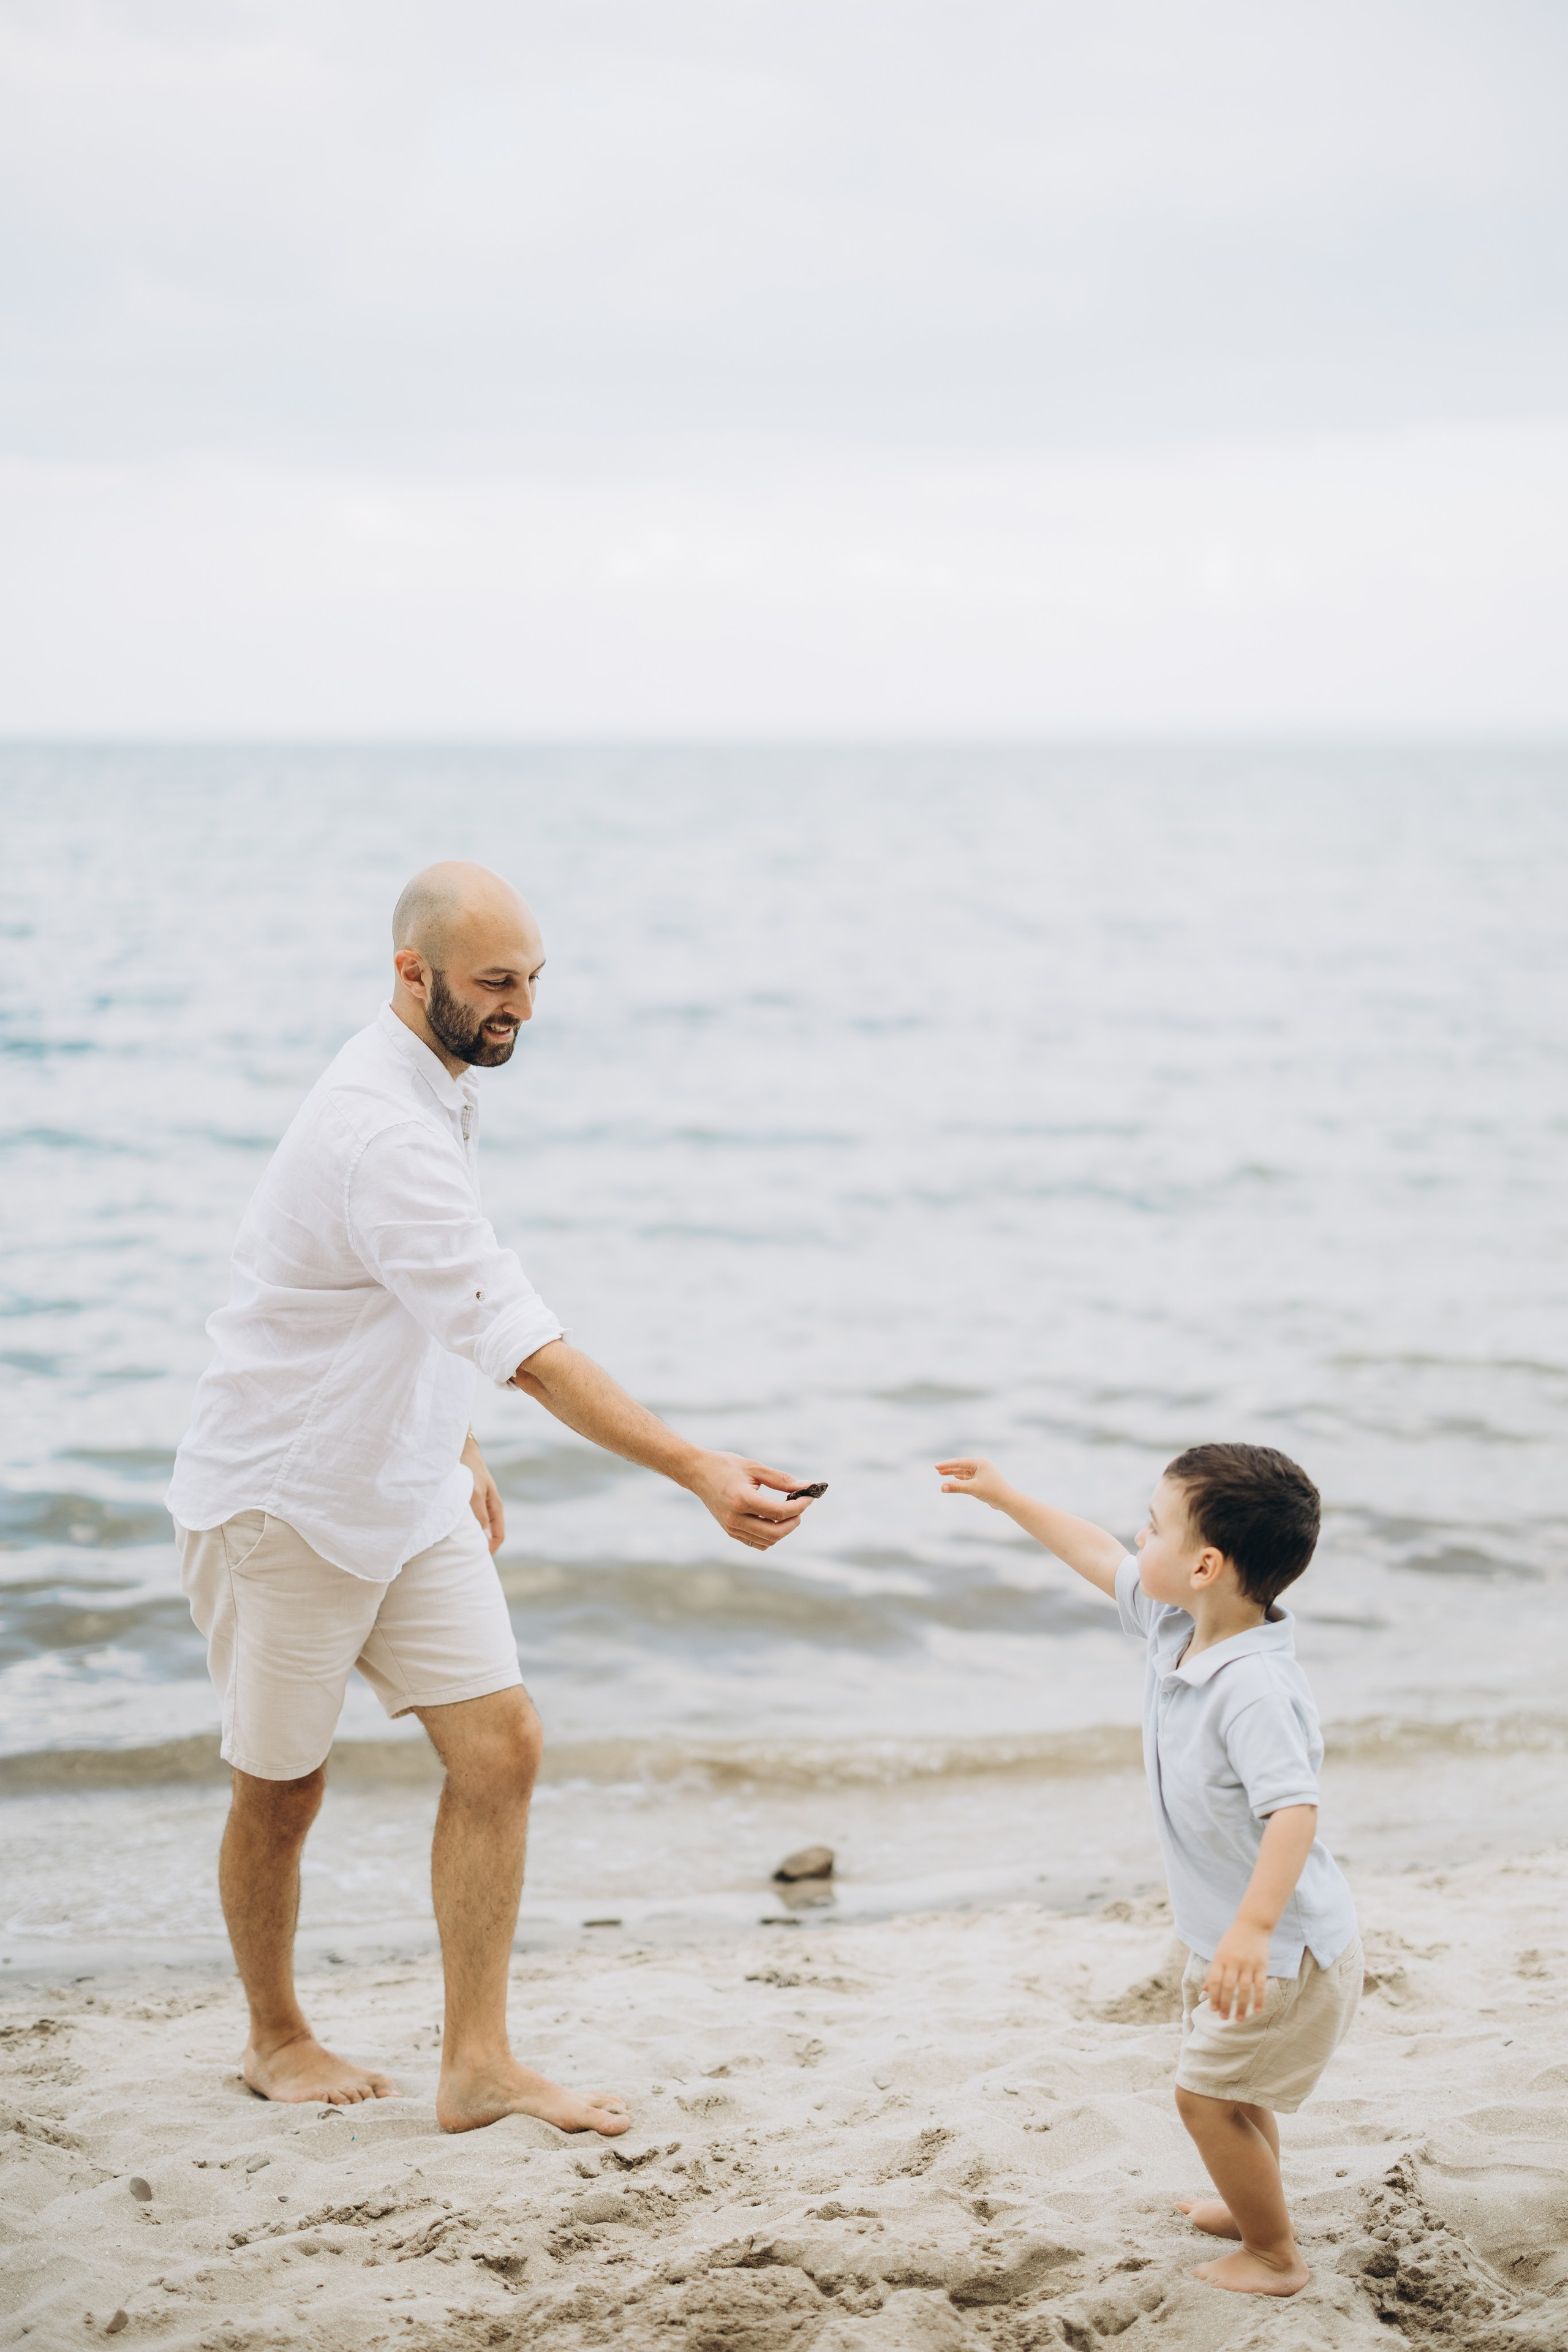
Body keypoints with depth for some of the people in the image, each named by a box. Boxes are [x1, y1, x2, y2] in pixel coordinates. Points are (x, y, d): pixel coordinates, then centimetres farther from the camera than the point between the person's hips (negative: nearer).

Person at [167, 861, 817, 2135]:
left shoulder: (433, 1097, 3)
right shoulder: (382, 1133, -29)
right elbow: (524, 1344, -36)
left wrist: (460, 1453, 21)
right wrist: (701, 1471, -40)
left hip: (406, 1492, 8)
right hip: (285, 1502, -8)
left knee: (499, 1744, -1)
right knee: (284, 1787, 10)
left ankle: (479, 2063, 5)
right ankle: (276, 2038, 32)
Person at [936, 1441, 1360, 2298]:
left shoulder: (1251, 1688, -33)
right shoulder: (1175, 1625, -3)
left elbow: (1294, 1808, -41)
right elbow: (1104, 1562, 14)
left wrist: (1254, 1926, -50)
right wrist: (1006, 1497, 19)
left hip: (1287, 1948, -10)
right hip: (1225, 1933, 10)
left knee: (1209, 2096, 0)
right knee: (1229, 2082, 28)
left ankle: (1275, 2257, 17)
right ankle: (1253, 2206, 49)